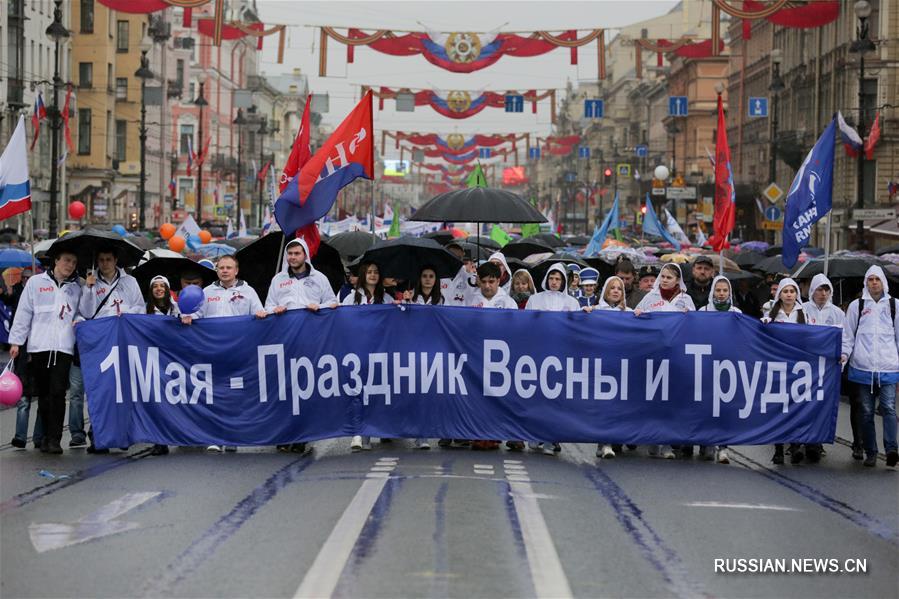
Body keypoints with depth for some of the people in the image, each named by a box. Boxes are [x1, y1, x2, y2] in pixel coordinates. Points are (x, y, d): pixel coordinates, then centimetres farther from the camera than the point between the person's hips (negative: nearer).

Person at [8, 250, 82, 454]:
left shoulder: (76, 287, 14)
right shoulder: (36, 282, 9)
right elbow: (24, 312, 7)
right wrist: (16, 341, 3)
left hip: (64, 347, 0)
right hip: (39, 345, 0)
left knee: (58, 392, -11)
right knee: (43, 393, 5)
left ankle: (54, 439, -11)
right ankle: (47, 434, 17)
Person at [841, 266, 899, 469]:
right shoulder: (856, 306, 10)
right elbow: (848, 333, 11)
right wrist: (844, 353, -4)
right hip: (863, 367, 1)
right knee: (867, 411, 4)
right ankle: (870, 452, 10)